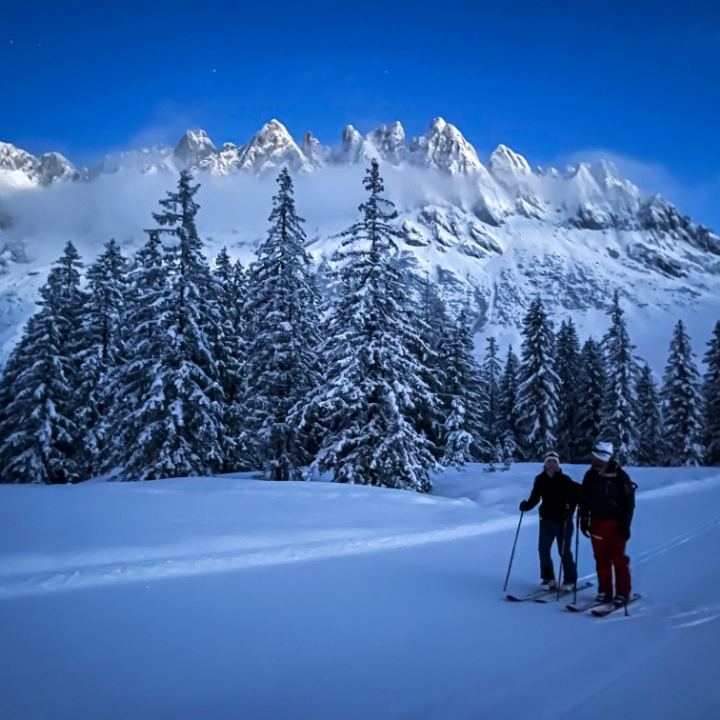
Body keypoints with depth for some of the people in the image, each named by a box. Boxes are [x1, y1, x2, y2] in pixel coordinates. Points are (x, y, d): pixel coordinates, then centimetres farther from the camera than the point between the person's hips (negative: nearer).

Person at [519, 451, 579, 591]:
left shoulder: (565, 480, -9)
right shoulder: (540, 479, 1)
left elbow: (576, 494, -8)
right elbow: (535, 497, 3)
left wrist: (571, 509, -20)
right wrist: (527, 505, -14)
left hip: (563, 521, -4)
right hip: (547, 520, 4)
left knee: (564, 551, 1)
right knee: (543, 549, 1)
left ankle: (570, 580, 17)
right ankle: (548, 578, 14)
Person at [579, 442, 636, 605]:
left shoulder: (620, 477, -12)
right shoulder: (590, 476, 0)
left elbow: (629, 502, -9)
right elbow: (584, 499, 9)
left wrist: (625, 525, -12)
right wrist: (584, 520, 5)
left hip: (615, 523, -4)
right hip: (597, 523, 4)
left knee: (618, 558, -3)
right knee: (601, 558, 7)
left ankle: (623, 592, 6)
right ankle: (604, 590, 16)